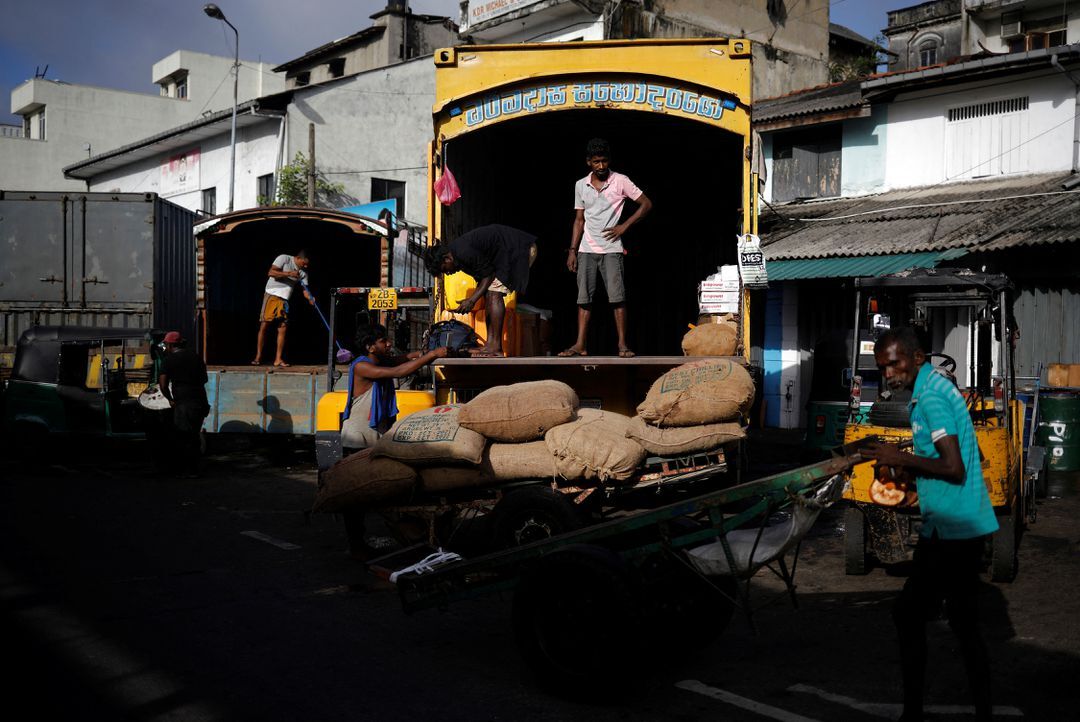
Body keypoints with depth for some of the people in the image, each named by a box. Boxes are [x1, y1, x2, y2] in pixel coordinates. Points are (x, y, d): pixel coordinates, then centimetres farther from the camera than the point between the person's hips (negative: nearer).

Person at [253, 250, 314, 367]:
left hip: (284, 299, 5)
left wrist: (310, 298, -18)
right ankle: (258, 357, -2)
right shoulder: (284, 258, -7)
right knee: (264, 325, -6)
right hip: (271, 295, -5)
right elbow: (271, 272, -15)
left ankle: (278, 359, 0)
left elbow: (304, 289, 2)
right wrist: (289, 273, -21)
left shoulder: (303, 272, 8)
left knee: (283, 328, -3)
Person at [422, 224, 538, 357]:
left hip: (521, 250, -11)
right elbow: (483, 276, 16)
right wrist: (471, 300, 9)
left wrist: (472, 300, -13)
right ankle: (490, 344, 5)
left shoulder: (464, 253, -22)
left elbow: (489, 275, -17)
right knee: (490, 294, 6)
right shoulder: (457, 250, 10)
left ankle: (496, 347, -19)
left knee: (494, 294, -17)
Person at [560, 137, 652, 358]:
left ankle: (622, 345, -4)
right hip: (586, 250, 3)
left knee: (617, 297, -8)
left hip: (611, 249, -3)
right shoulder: (581, 185, 8)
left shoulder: (620, 181, -2)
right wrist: (572, 250, 6)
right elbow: (579, 220, 12)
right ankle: (580, 345, 2)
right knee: (584, 298, 1)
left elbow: (646, 204, 0)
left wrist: (625, 226, -7)